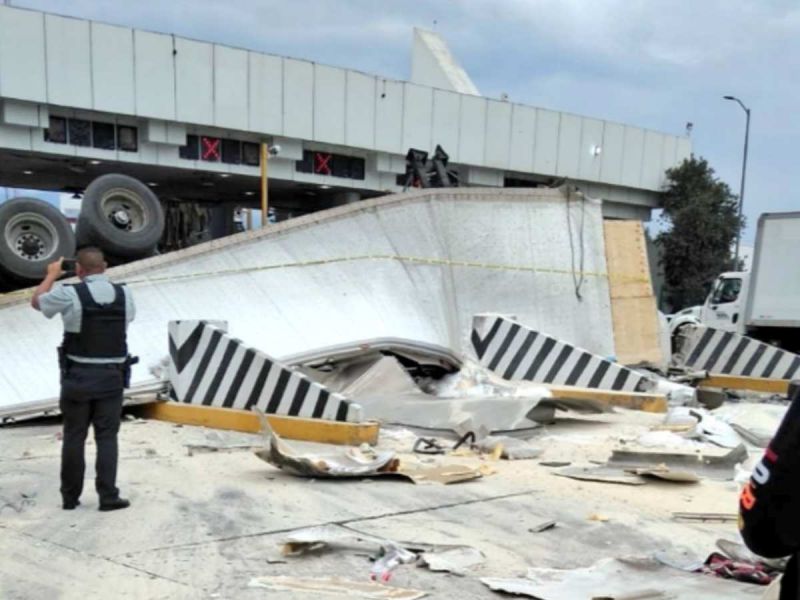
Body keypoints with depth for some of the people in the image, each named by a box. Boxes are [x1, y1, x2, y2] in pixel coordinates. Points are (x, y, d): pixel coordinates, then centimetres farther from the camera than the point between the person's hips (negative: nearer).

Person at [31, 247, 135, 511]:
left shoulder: (70, 294, -9)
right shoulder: (124, 293, 0)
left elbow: (36, 302, 10)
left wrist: (52, 274, 25)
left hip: (77, 377, -1)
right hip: (111, 377, 1)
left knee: (74, 437, 10)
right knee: (107, 437, 5)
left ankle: (70, 497, 18)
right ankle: (108, 496, 1)